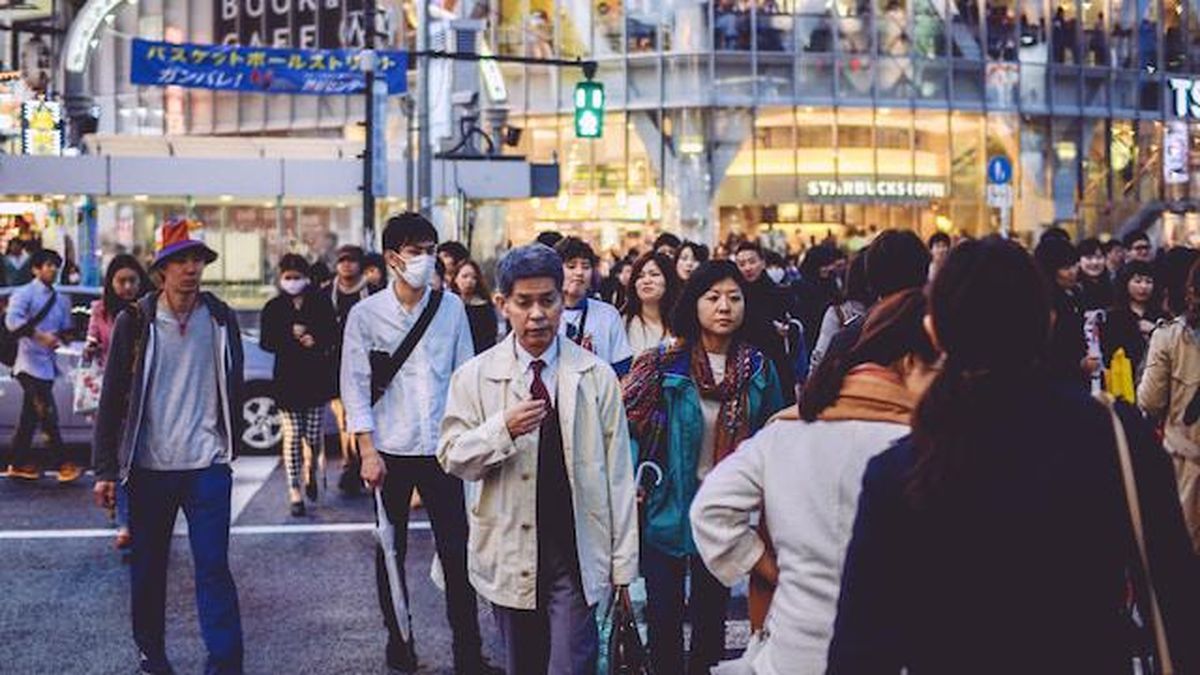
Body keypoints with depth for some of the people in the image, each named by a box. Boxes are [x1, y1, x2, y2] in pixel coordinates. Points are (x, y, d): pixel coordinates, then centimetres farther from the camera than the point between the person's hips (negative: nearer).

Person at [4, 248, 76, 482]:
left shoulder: (61, 300, 15)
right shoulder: (25, 294, -6)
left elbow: (65, 329, 22)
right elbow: (12, 320, -20)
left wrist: (61, 336, -1)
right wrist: (39, 335, -29)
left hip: (48, 363, 7)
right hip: (30, 363, -7)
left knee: (31, 416, 13)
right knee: (48, 414, -11)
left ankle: (20, 464, 21)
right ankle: (63, 465, -10)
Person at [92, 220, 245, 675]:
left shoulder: (221, 319, 2)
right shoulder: (135, 322, -3)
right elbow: (112, 398, -2)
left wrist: (231, 446, 15)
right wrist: (106, 469, -4)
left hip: (208, 466, 0)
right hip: (149, 467, 0)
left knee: (213, 567, -4)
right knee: (148, 567, 12)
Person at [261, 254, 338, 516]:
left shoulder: (321, 304, 7)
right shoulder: (274, 308, 6)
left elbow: (334, 335, 4)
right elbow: (266, 342, -2)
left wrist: (316, 340, -14)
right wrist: (291, 335, -17)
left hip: (317, 379, 1)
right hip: (288, 379, 0)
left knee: (314, 435, 1)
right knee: (293, 436, -4)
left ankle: (311, 474, 32)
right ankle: (295, 492, 3)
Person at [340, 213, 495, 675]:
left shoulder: (451, 307, 3)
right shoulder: (366, 314, -3)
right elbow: (355, 386, -2)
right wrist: (367, 450, -8)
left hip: (442, 447, 1)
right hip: (390, 449, -1)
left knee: (456, 549, 0)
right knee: (391, 549, 10)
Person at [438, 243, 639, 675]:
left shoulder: (597, 376, 0)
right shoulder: (475, 376, 1)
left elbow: (618, 473, 0)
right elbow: (452, 457, 0)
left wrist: (623, 562, -1)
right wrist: (503, 429, -20)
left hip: (577, 555, -1)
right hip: (509, 555, 2)